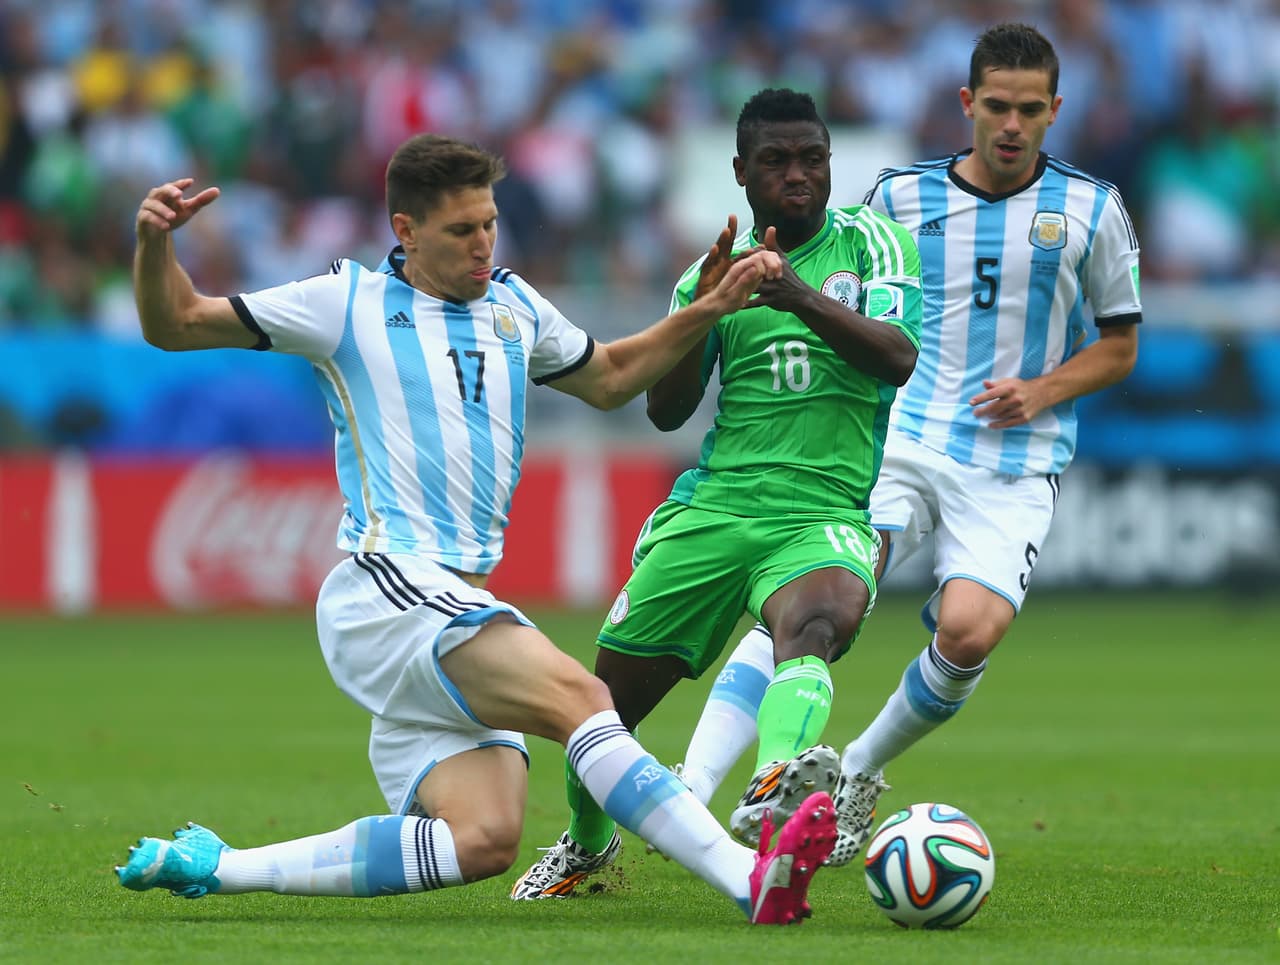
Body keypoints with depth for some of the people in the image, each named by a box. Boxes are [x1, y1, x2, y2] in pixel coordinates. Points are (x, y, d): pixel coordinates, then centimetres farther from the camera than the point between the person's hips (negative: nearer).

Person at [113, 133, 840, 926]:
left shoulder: (513, 307, 20)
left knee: (483, 840, -10)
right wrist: (154, 243, -12)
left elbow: (609, 379, 36)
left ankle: (208, 866, -1)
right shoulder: (349, 304, 3)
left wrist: (711, 310, 24)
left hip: (460, 608, 7)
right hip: (385, 588, -7)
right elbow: (173, 326, 7)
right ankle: (747, 877, -39)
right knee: (577, 694, -28)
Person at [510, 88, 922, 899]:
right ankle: (586, 843, 36)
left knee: (819, 620, -38)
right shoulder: (716, 266, 14)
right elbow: (666, 410, 7)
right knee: (608, 704, 5)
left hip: (828, 514, -4)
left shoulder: (874, 243, 4)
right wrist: (704, 307, -11)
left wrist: (800, 297, -29)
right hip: (714, 504, 4)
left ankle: (773, 793, -65)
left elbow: (899, 360, -13)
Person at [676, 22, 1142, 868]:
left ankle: (860, 773, 5)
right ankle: (690, 791, -29)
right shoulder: (902, 195, 7)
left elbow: (1119, 346, 12)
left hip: (1015, 464, 0)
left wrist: (1045, 390, -5)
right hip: (902, 442, 1)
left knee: (969, 632, -24)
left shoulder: (1091, 210, 4)